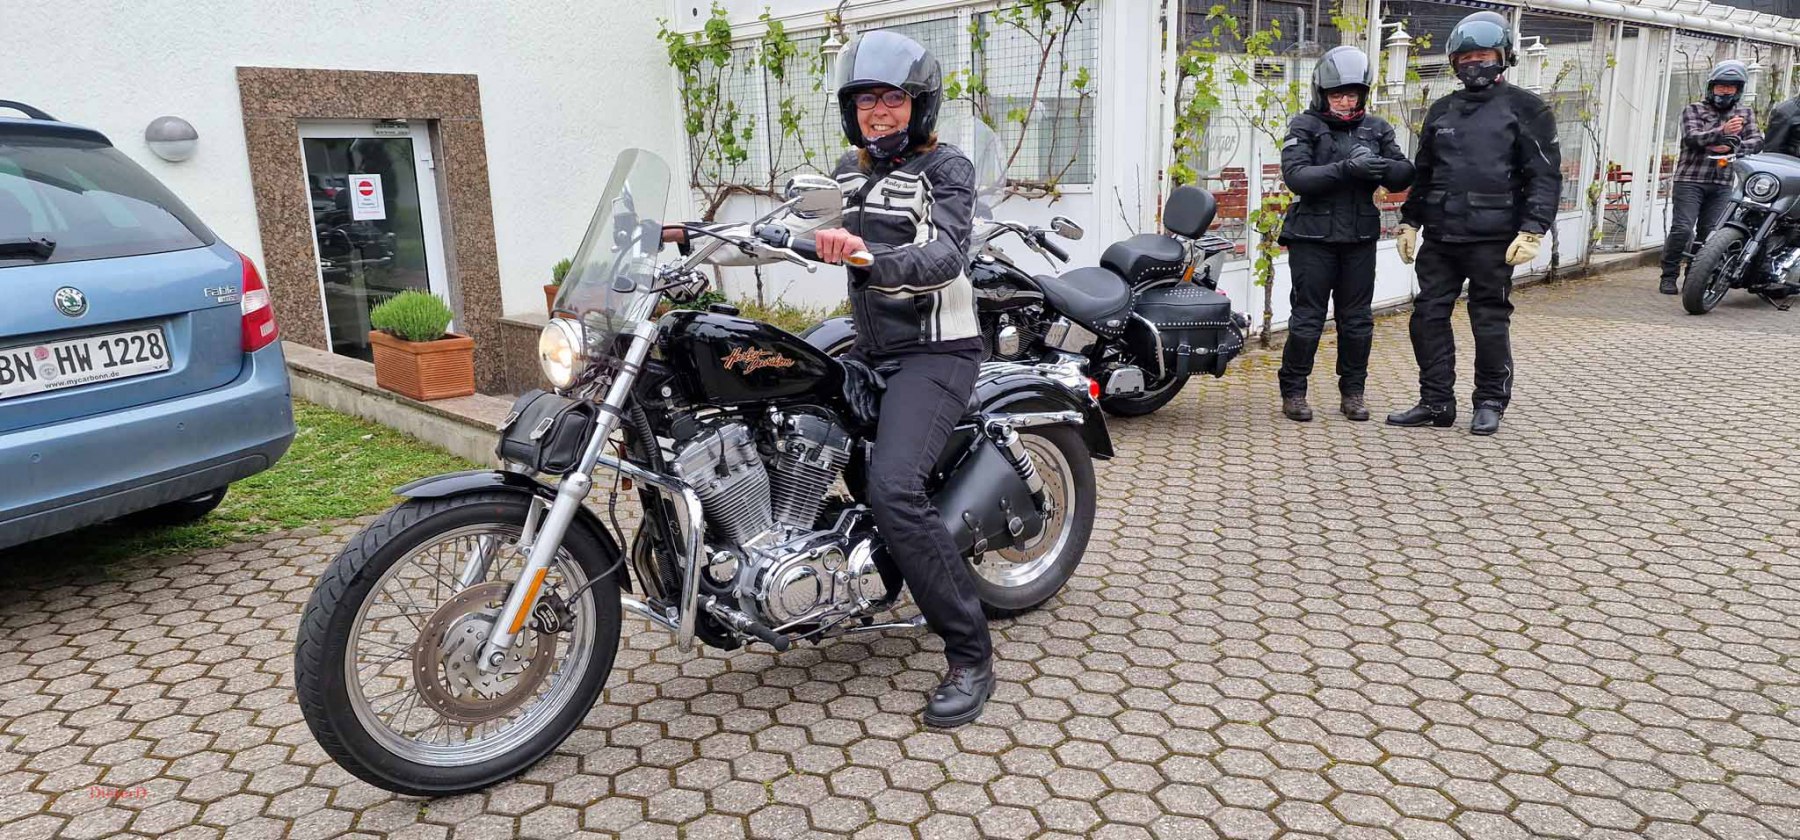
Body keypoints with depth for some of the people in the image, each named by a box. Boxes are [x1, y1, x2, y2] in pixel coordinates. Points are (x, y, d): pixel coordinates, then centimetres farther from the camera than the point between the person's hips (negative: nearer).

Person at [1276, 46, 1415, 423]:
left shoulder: (1376, 129, 11)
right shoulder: (1304, 126, -1)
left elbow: (1404, 175, 2)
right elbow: (1295, 175, -17)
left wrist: (1382, 166, -20)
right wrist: (1345, 169, -28)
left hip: (1360, 238, 4)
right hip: (1312, 237, -4)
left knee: (1357, 319, 8)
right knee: (1308, 317, -1)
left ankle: (1352, 392, 19)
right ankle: (1293, 392, 10)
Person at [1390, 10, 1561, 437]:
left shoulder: (1524, 108, -1)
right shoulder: (1442, 110, 15)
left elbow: (1545, 175, -5)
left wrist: (1532, 230, -12)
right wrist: (1410, 221, 16)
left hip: (1493, 239, -5)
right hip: (1439, 237, 5)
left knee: (1490, 322, 3)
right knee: (1428, 316, 5)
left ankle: (1490, 404, 16)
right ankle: (1436, 402, 14)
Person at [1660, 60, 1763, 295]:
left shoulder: (1745, 113, 16)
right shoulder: (1693, 109, 6)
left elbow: (1756, 141, 5)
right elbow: (1691, 137, -11)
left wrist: (1731, 146, -15)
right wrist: (1722, 131, -27)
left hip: (1722, 183, 3)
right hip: (1690, 179, -3)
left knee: (1709, 234, 0)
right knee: (1682, 229, -12)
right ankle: (1669, 277, -1)